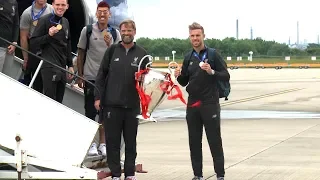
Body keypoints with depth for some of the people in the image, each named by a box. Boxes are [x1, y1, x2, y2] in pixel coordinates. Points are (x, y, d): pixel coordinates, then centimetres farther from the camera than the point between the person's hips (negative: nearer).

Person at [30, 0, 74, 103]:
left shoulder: (66, 22, 15)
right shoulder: (45, 20, -5)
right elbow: (33, 42, -7)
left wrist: (70, 65, 20)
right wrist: (49, 35, -21)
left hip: (62, 67, 7)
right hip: (49, 66, -7)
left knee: (59, 101, 5)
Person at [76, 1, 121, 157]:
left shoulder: (115, 33, 4)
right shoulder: (87, 31, 0)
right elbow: (81, 54, 4)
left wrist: (109, 44, -15)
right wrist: (80, 76, 2)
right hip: (90, 77, -1)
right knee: (90, 112, 2)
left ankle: (102, 144, 14)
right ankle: (92, 144, 10)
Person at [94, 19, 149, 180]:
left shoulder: (142, 53, 5)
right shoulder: (112, 50, 5)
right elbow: (101, 75, 4)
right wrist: (98, 97, -2)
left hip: (132, 104, 1)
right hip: (111, 103, 0)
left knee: (131, 141, 7)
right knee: (112, 140, 2)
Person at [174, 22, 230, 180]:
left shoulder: (213, 55, -2)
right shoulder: (188, 58, 12)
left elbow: (226, 76, -6)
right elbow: (184, 82, 16)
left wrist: (212, 72, -22)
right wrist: (179, 76, -5)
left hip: (210, 104, -5)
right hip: (192, 105, 5)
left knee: (215, 142, -3)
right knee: (194, 142, 7)